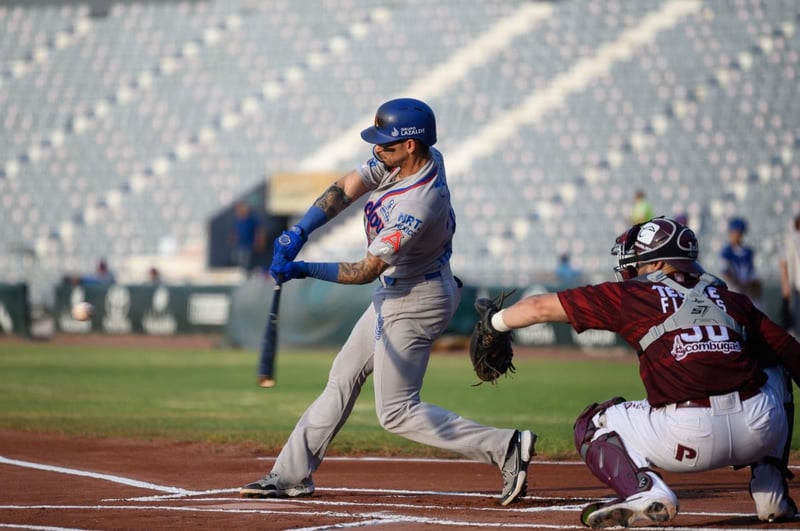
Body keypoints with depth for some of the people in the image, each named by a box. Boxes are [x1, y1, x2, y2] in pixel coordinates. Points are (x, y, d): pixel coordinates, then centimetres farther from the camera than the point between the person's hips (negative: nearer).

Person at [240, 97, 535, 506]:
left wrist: (304, 270, -31)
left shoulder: (419, 204, -33)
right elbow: (347, 187, -4)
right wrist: (299, 232, -15)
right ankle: (293, 473, 24)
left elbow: (366, 270, -29)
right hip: (395, 293, 10)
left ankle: (504, 447, -7)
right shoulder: (400, 160, -8)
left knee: (396, 412, -4)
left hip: (415, 302, -10)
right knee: (343, 376, 15)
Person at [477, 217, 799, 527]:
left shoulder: (633, 294, 13)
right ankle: (771, 492, 26)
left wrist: (493, 323, 35)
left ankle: (645, 493, -5)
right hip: (762, 432, 3)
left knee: (592, 425, 23)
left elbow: (540, 307, 19)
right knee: (774, 372, 38)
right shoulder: (733, 301, 21)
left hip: (687, 437, -3)